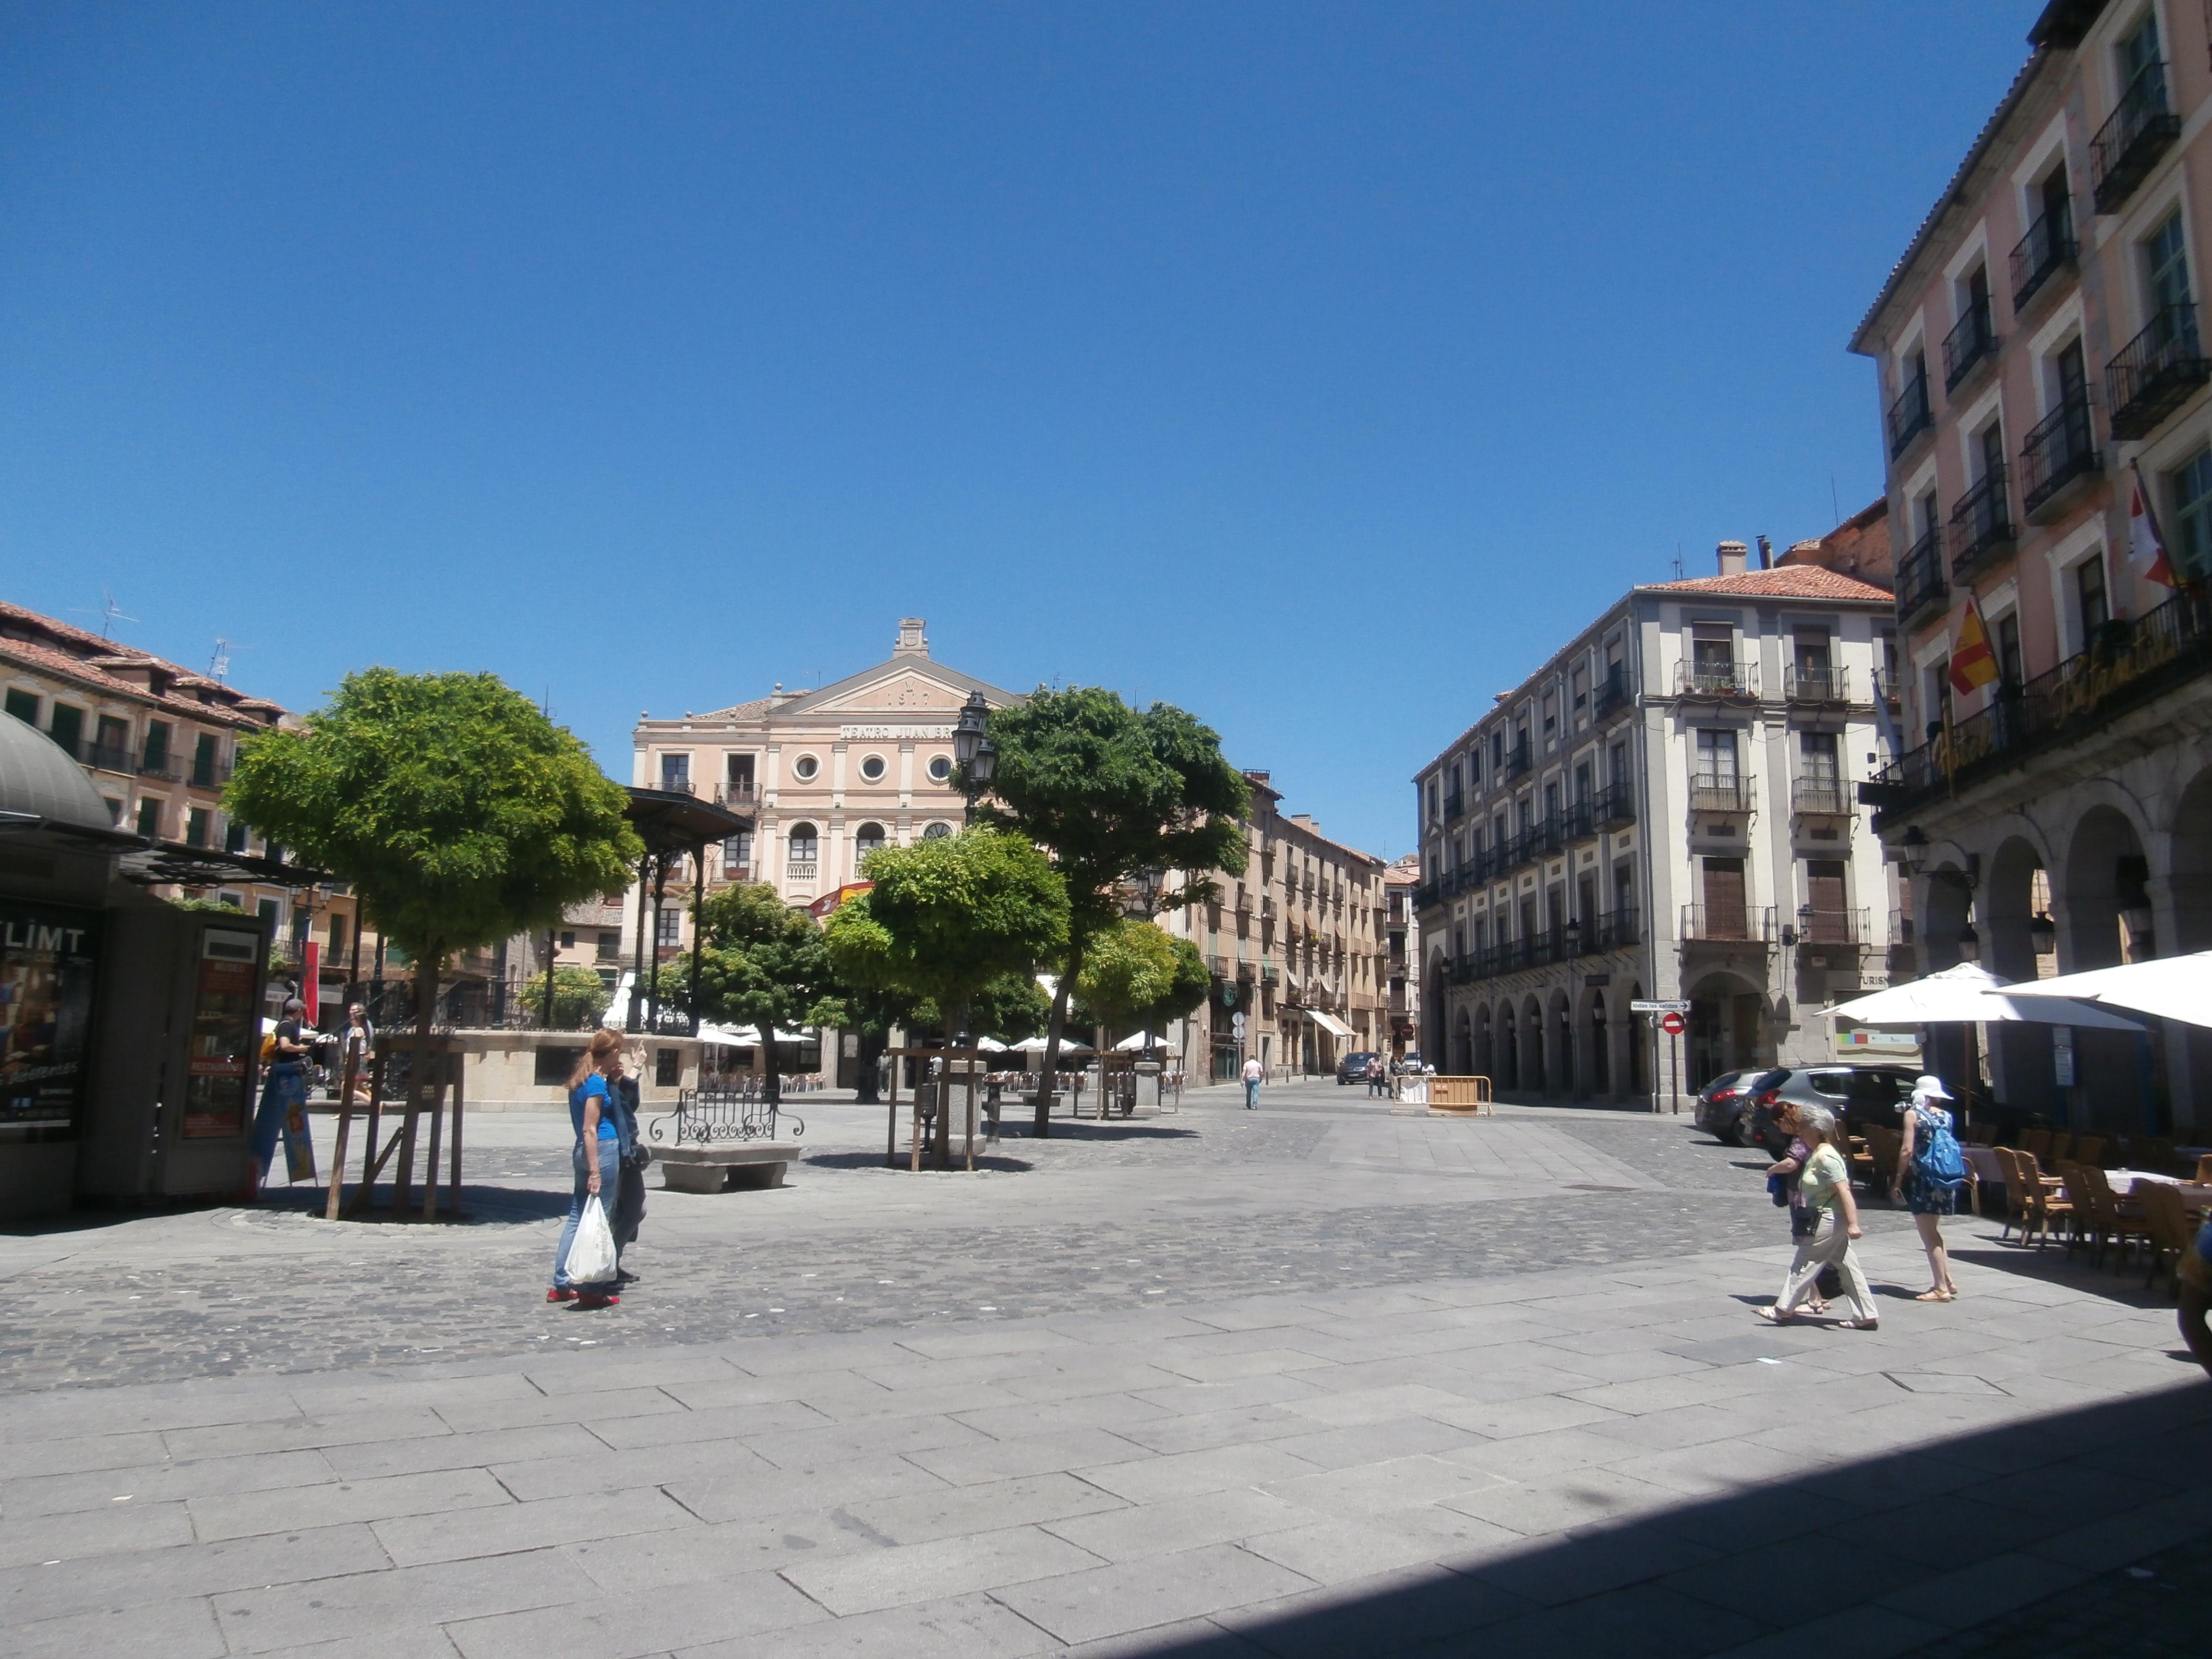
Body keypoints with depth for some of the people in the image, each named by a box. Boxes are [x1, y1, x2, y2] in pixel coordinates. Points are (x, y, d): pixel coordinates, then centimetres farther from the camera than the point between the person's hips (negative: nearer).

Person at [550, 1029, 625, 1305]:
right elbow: (590, 1129, -18)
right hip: (603, 1150, -9)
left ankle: (561, 1284, 16)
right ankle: (591, 1288, 3)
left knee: (578, 1217, 13)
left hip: (583, 1151, 9)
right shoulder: (597, 1083, -13)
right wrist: (594, 1171, -21)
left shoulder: (581, 1080, 15)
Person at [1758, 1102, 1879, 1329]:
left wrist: (1853, 1224, -26)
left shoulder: (1825, 1157, -20)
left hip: (1827, 1221, -10)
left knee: (1804, 1265, -1)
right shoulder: (1817, 1154, 11)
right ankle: (1867, 1317, 14)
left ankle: (1783, 1309, 8)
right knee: (1847, 1268, 11)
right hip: (1830, 1221, 10)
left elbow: (1844, 1192, -24)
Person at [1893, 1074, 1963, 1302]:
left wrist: (1898, 1180, -10)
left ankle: (1941, 1288, -1)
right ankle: (1947, 1282, 20)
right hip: (1944, 1180, 7)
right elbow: (1948, 1147, 13)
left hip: (1923, 1179, -7)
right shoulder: (1945, 1116, 8)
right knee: (1934, 1232, 20)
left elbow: (1907, 1150, -14)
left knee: (1929, 1235, -1)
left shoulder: (1913, 1114, -9)